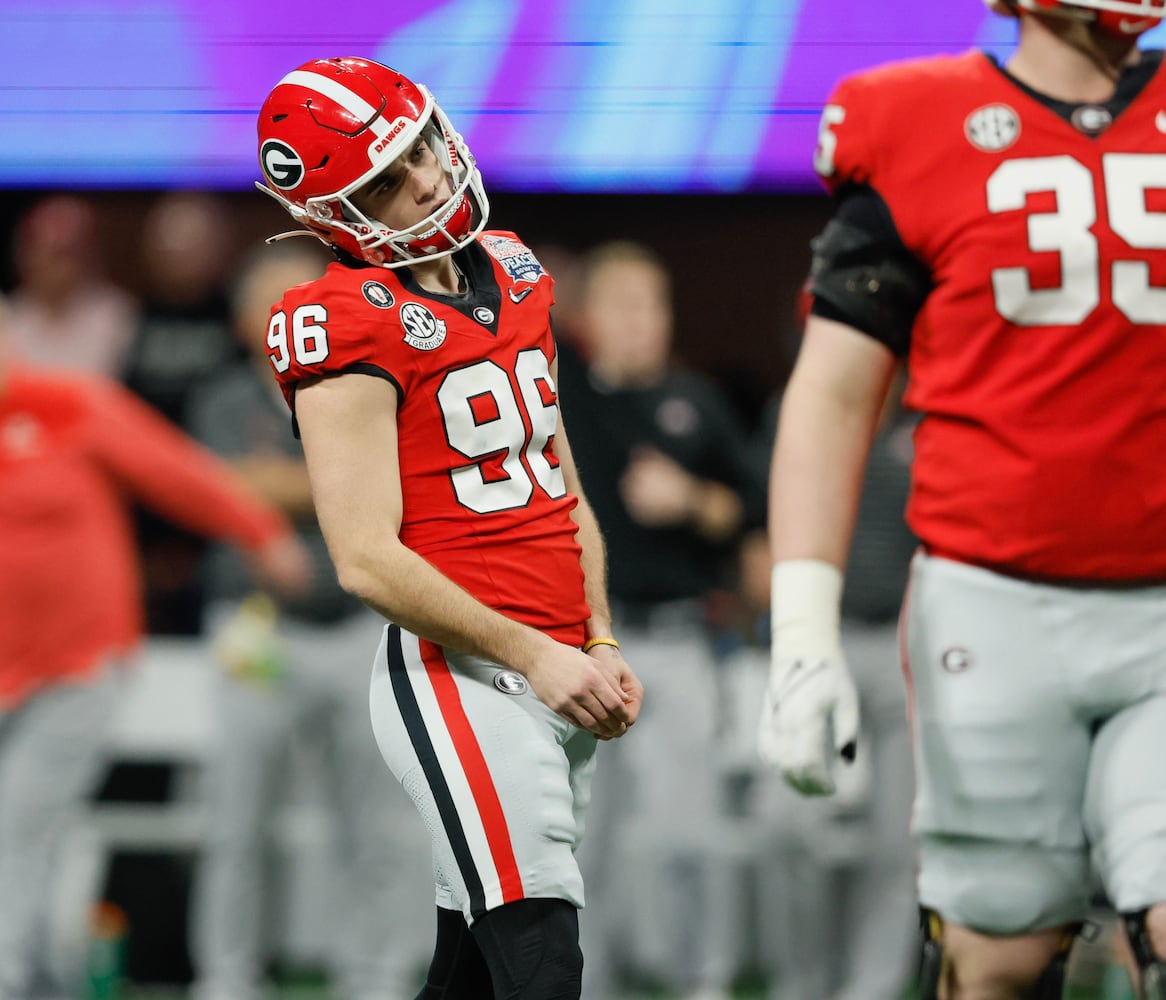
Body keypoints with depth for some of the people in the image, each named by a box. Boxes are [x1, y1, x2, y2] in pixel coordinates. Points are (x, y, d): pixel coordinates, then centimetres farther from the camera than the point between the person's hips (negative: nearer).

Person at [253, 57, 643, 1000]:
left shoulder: (512, 274, 14)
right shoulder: (348, 325, -11)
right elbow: (369, 560, -16)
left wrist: (600, 644, 12)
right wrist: (533, 656, -15)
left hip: (559, 673, 8)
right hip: (461, 674, -8)